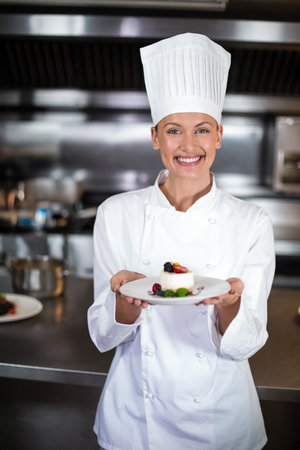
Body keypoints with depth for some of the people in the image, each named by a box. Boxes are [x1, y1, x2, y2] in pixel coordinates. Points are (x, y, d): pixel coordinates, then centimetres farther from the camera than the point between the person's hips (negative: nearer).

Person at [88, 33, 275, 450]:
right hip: (134, 414, 1)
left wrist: (228, 306, -30)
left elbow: (244, 345, -10)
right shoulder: (116, 213, -10)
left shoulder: (252, 223, -10)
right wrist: (128, 302, -28)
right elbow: (104, 334, -7)